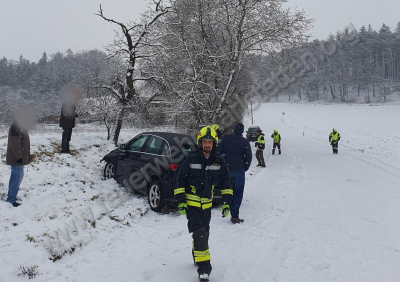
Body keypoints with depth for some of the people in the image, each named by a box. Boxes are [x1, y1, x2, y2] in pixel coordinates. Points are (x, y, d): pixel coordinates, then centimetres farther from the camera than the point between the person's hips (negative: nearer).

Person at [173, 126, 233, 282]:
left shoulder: (219, 161, -2)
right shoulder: (191, 159, -12)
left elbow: (225, 182, 10)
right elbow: (178, 178, -6)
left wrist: (227, 202, 5)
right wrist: (180, 201, -10)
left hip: (207, 204, 4)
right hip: (191, 203, -4)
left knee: (204, 234, 15)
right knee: (199, 234, -14)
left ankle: (198, 257, 41)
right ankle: (203, 268, -6)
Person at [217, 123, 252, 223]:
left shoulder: (226, 138, 1)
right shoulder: (245, 141, -3)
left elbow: (218, 152, 1)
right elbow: (248, 157, -3)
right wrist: (245, 168, 12)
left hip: (227, 170, 2)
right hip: (239, 171, -2)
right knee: (238, 193, 5)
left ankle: (233, 214, 17)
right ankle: (235, 216, 2)